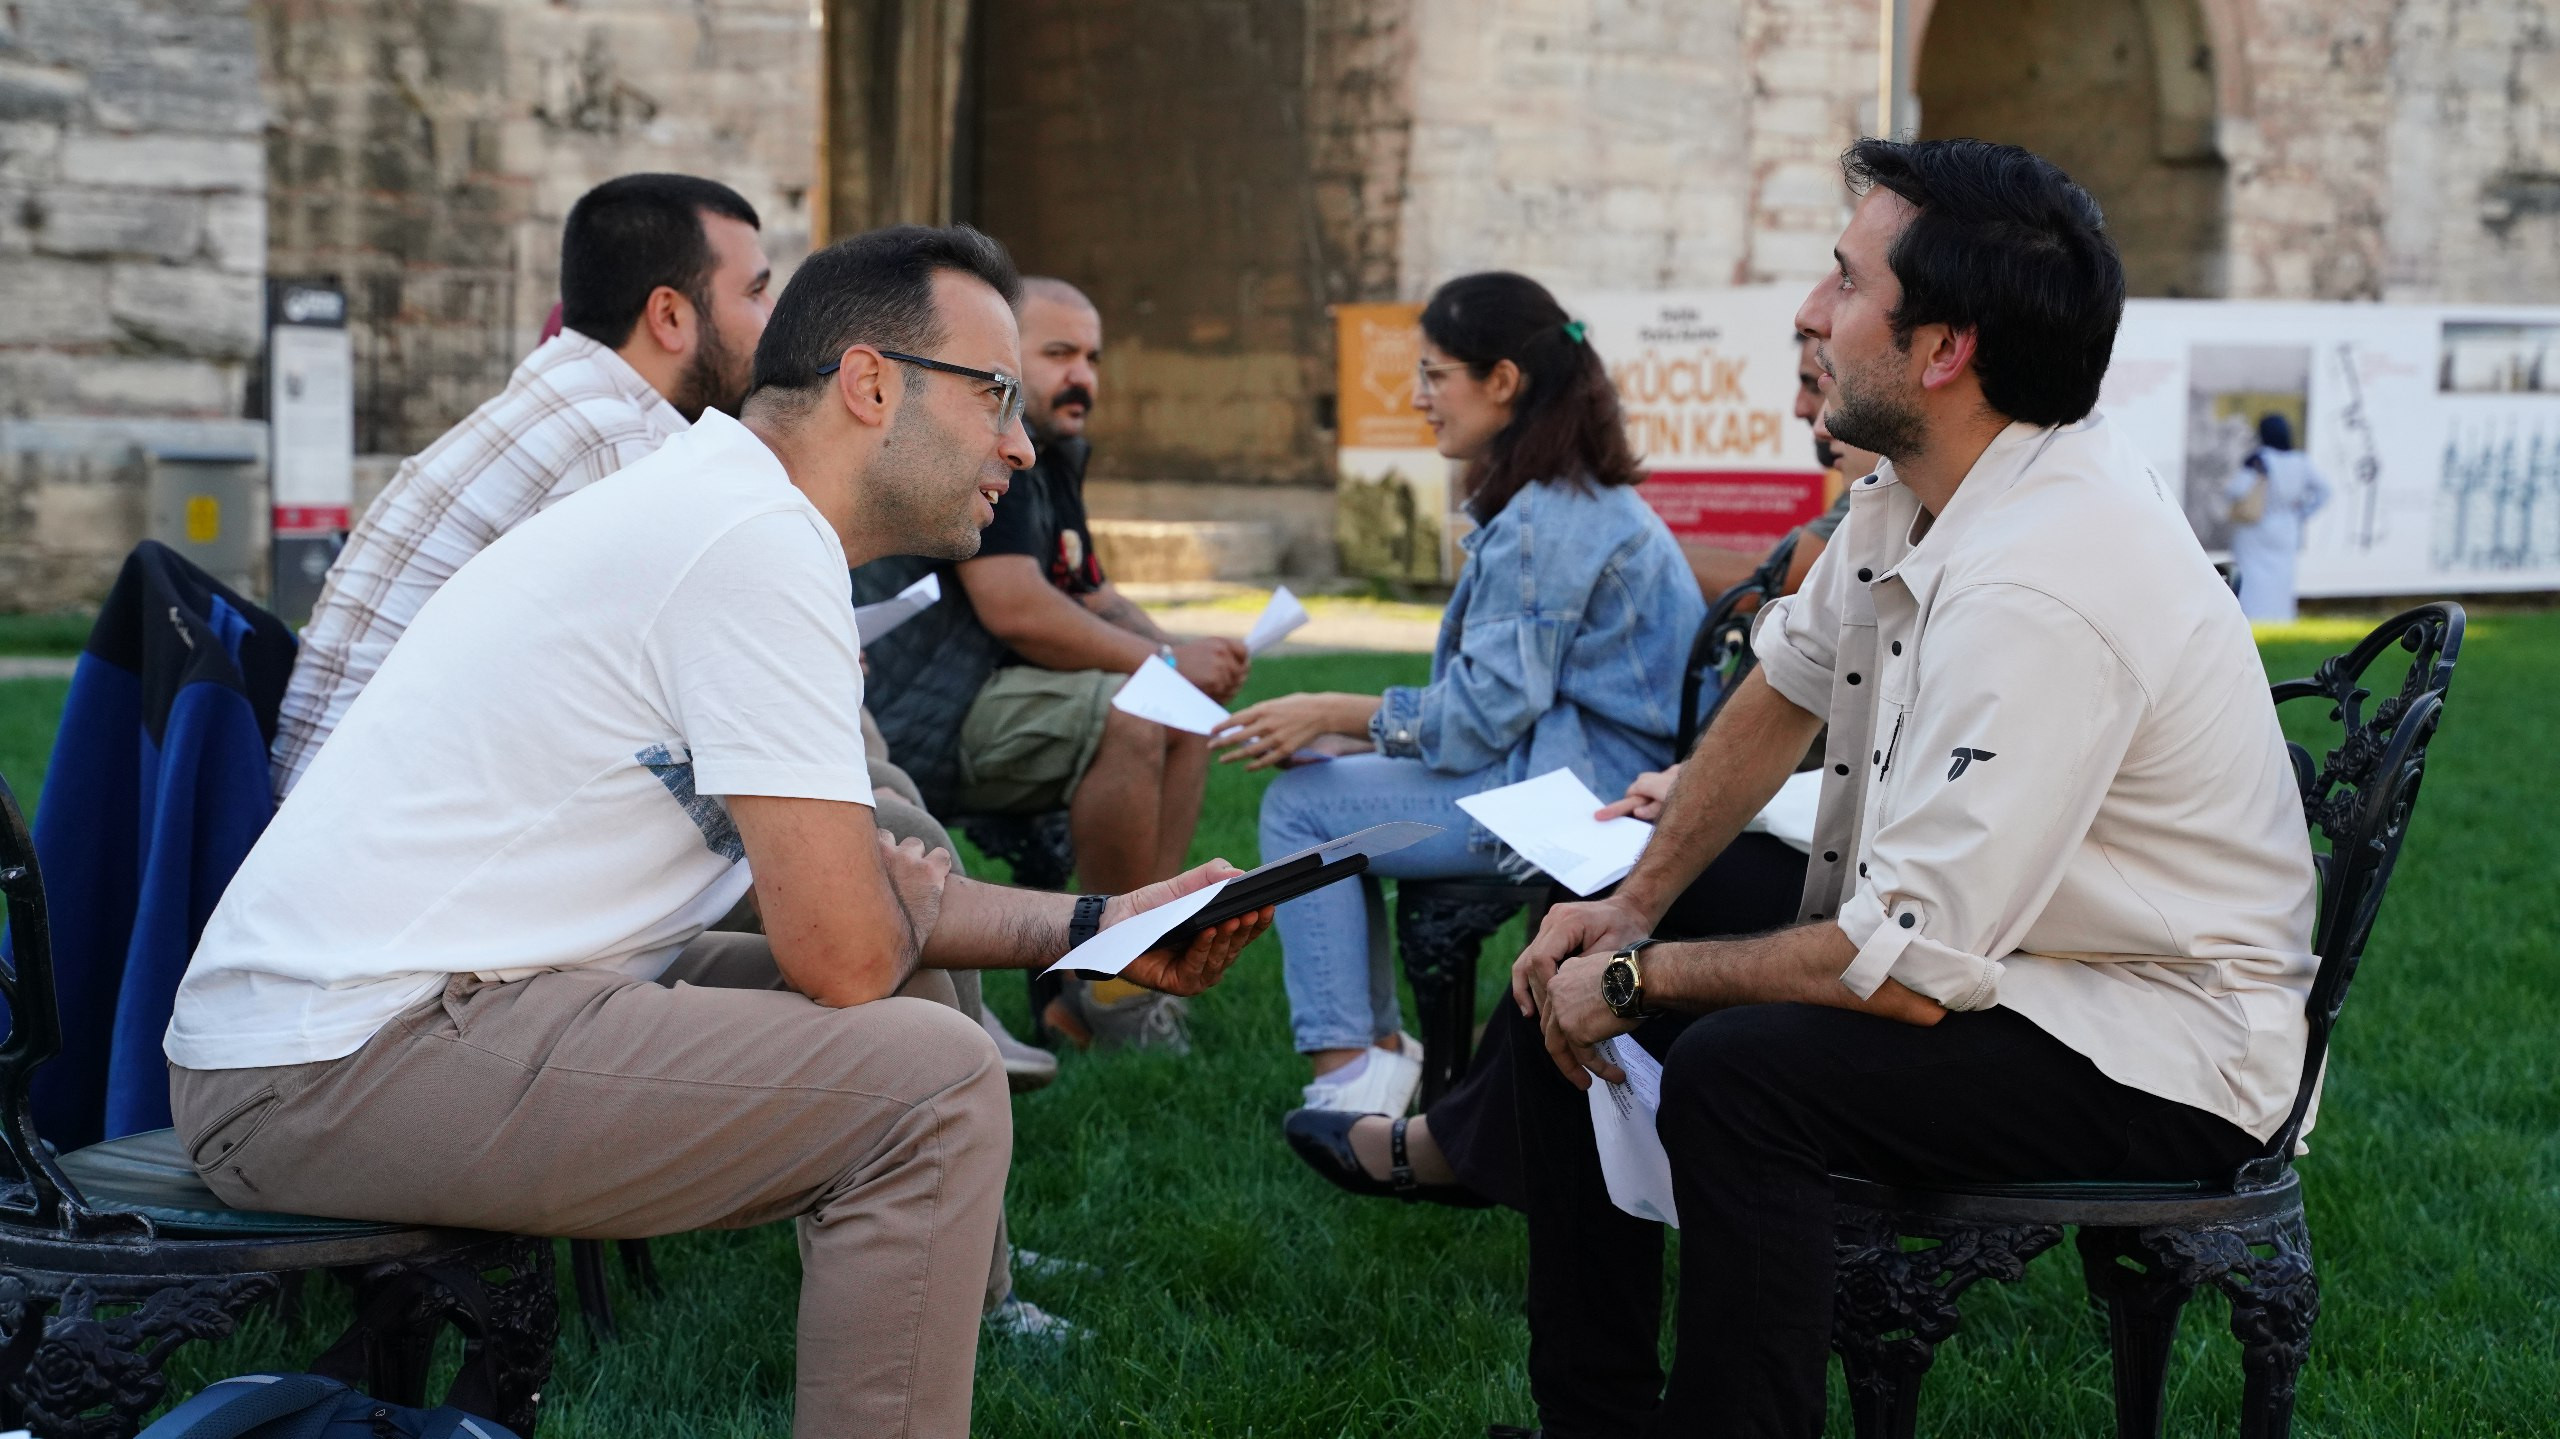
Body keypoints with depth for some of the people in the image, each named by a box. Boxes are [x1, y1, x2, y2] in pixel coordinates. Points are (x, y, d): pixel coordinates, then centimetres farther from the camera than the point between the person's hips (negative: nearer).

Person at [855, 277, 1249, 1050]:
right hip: (913, 719, -11)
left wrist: (1177, 654, -1)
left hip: (981, 695, 11)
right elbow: (1016, 611, -25)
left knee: (1191, 714, 7)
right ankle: (1115, 987, -15)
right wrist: (1165, 660, -15)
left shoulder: (1054, 451, 18)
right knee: (1125, 717, -27)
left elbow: (1092, 595, 21)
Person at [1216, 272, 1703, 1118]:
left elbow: (1486, 711, -19)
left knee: (1301, 804, -8)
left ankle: (1349, 1073, -7)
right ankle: (1379, 1046, 13)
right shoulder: (1582, 499, 15)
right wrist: (1359, 729, 11)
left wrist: (1332, 715, -11)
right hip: (1589, 773, 11)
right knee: (1341, 777, 15)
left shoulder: (1543, 522, -18)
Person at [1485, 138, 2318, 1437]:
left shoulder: (2038, 586, -30)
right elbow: (1785, 691, 17)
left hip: (2159, 1056, -10)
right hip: (1979, 964, 10)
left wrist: (1638, 977, -15)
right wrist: (1631, 904, 7)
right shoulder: (1914, 487, -1)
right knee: (1564, 1005, 6)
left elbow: (1907, 974, -29)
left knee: (1737, 1072, -31)